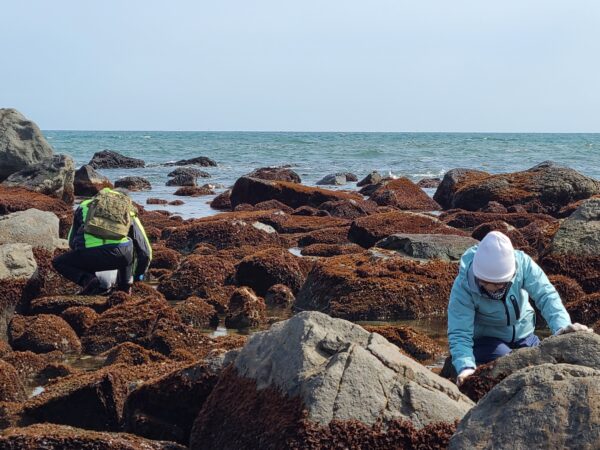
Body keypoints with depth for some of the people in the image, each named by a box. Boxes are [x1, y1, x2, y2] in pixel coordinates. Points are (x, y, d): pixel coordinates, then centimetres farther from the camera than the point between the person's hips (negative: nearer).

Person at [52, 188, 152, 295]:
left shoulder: (85, 206, 33)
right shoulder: (129, 213, 32)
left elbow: (72, 242, 38)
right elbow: (145, 252, 34)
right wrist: (138, 278, 50)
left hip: (91, 255, -2)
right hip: (120, 254, 2)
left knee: (59, 263, 27)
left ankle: (89, 281, 2)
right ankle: (124, 285, 24)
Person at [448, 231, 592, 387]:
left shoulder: (521, 263, -27)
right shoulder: (462, 287, -30)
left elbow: (545, 295, -31)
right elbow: (459, 334, -31)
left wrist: (562, 325, -50)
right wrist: (465, 366, -50)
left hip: (523, 335, 4)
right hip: (485, 339, -3)